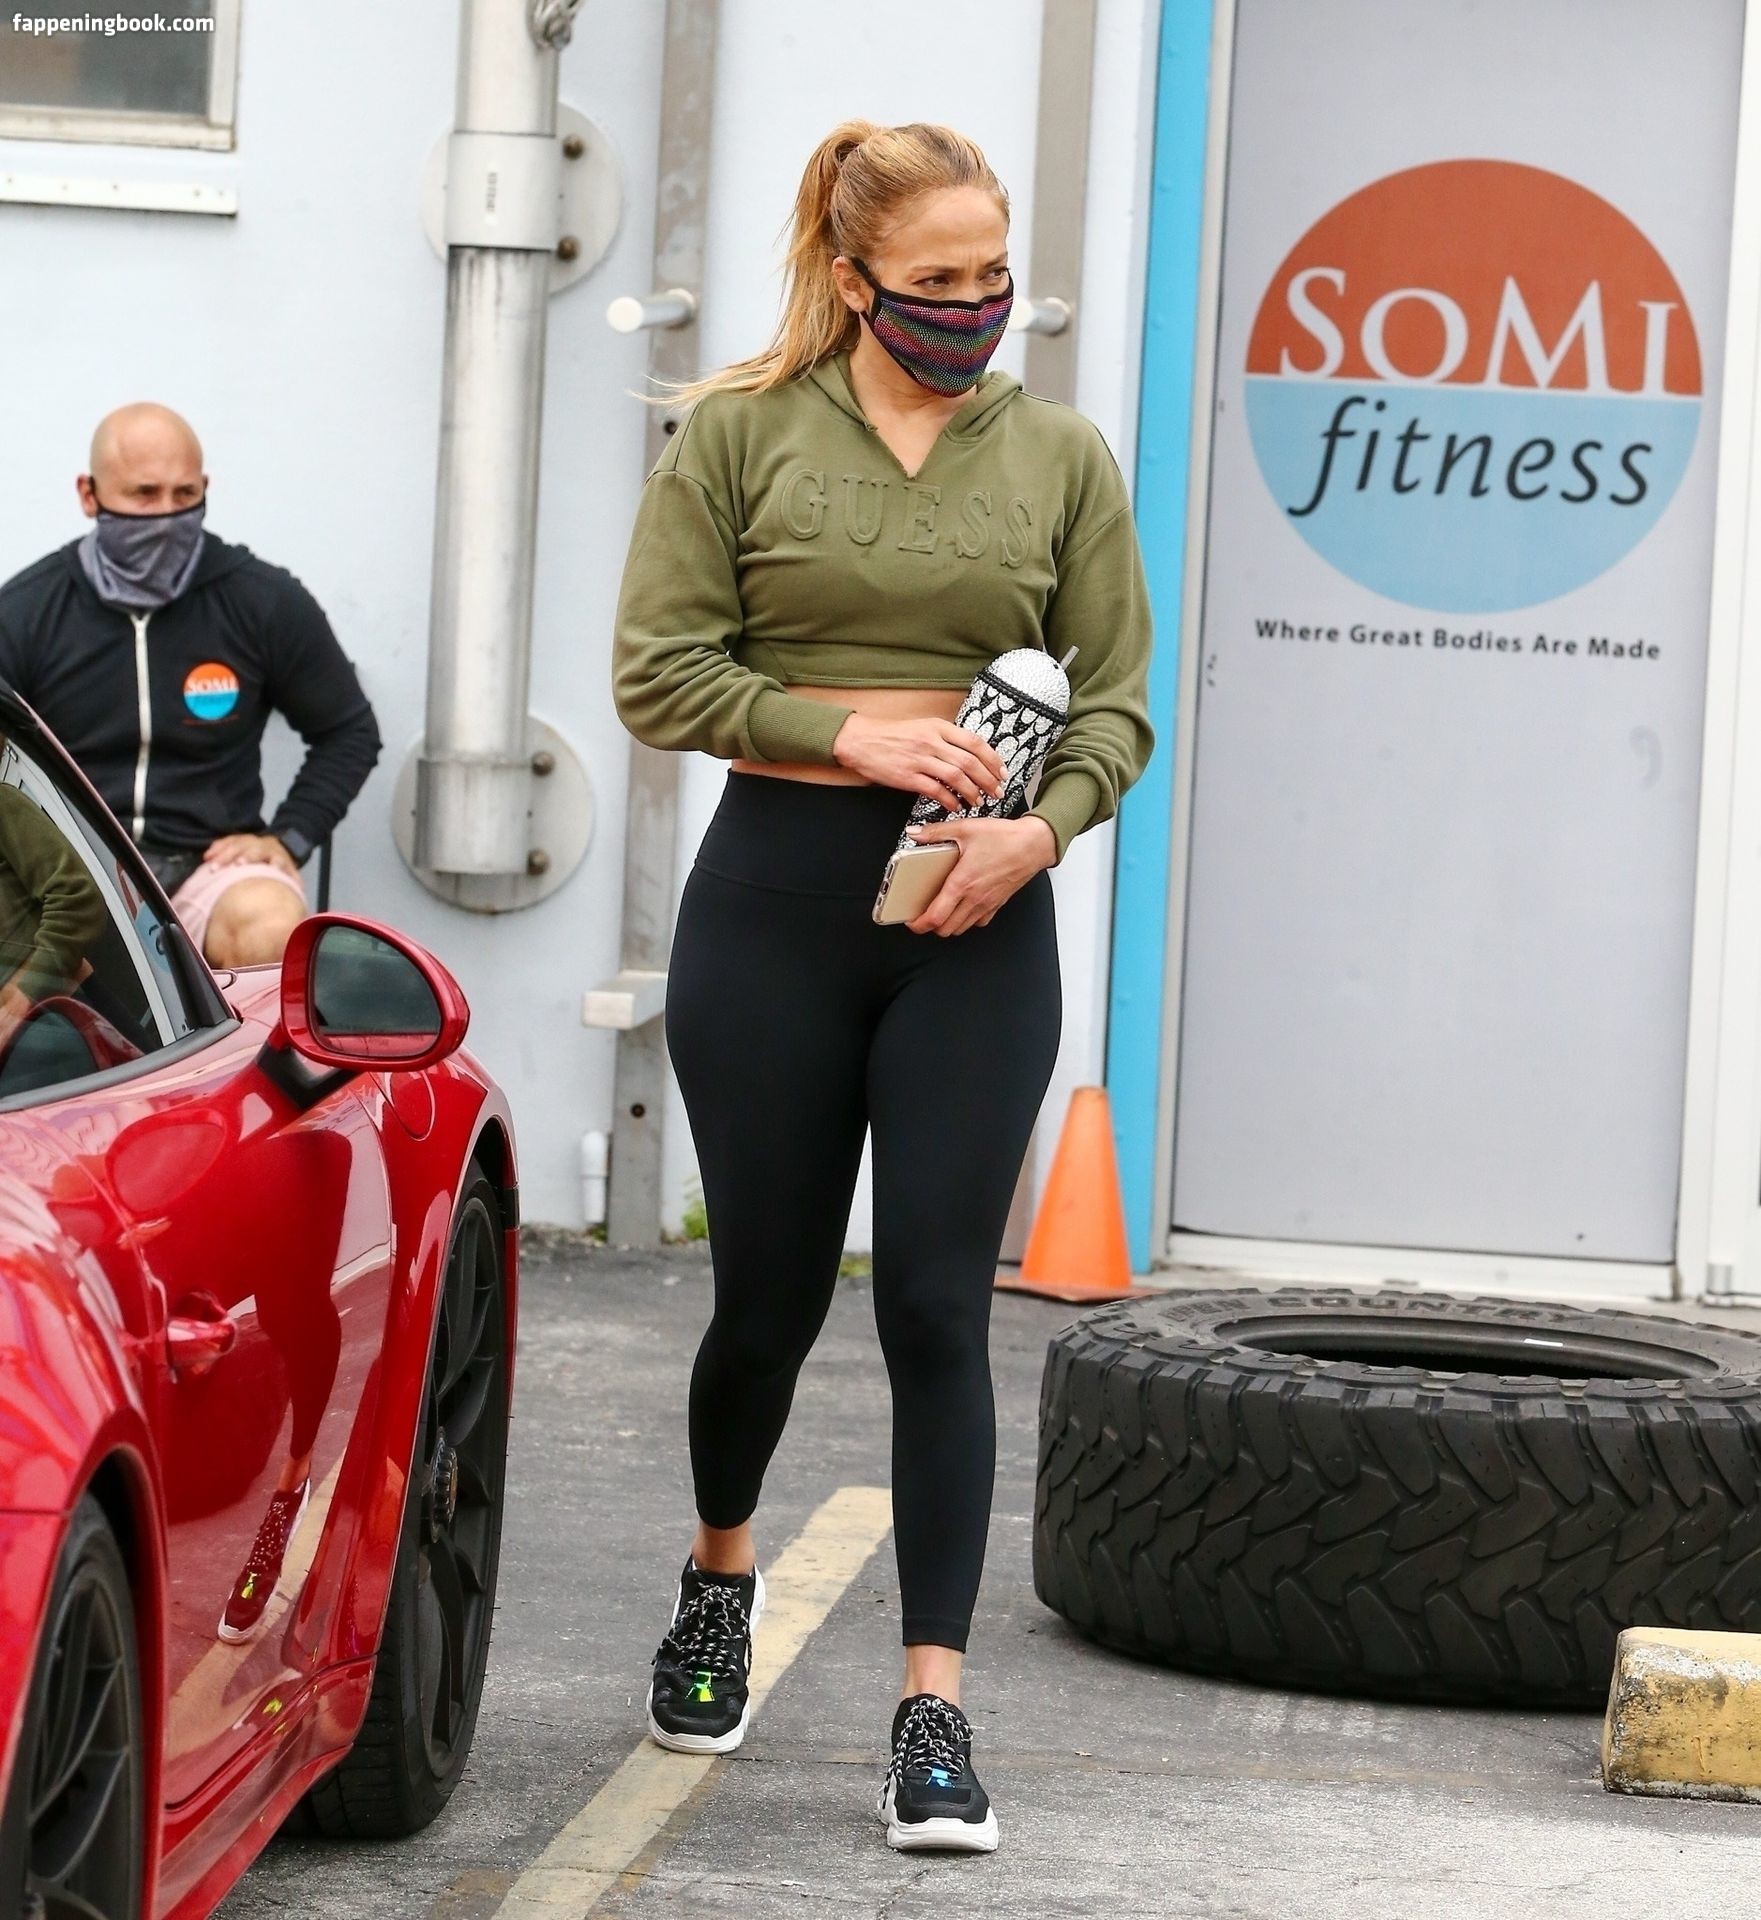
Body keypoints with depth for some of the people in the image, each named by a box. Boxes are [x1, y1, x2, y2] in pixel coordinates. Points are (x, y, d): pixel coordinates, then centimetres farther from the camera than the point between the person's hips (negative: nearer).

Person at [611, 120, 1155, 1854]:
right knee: (770, 1289, 9)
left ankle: (935, 1709, -3)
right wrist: (847, 733, -16)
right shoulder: (741, 435, 0)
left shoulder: (1058, 457, 5)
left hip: (976, 923, 1)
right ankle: (719, 1570, 39)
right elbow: (657, 672, -4)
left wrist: (1040, 826, -13)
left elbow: (1115, 703, 6)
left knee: (938, 1305, -6)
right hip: (777, 891, 0)